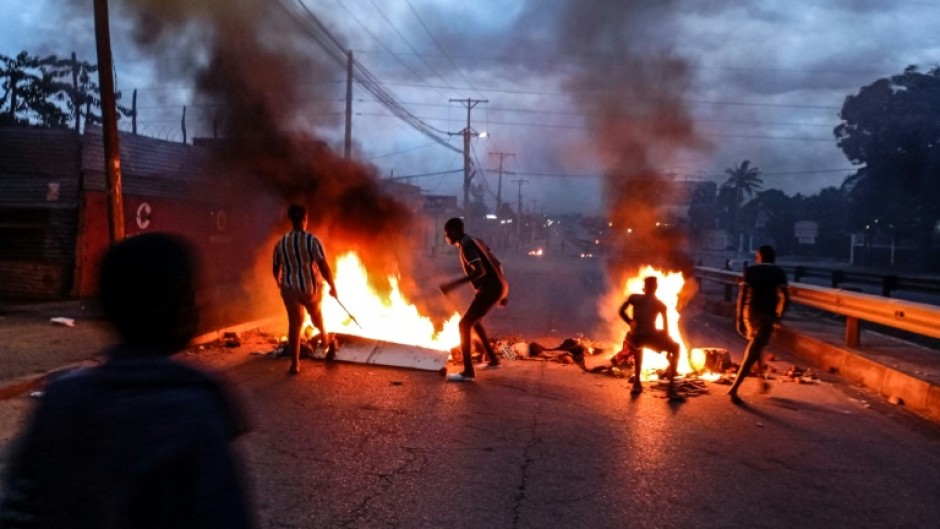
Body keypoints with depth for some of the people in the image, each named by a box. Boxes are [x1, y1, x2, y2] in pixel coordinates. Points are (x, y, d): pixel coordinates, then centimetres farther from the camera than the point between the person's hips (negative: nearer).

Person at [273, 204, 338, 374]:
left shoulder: (281, 243, 0)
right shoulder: (312, 240, -14)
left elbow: (276, 269, 9)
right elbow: (324, 266, -17)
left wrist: (280, 284, 28)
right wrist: (332, 286, -7)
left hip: (290, 288, 2)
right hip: (311, 287, -2)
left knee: (294, 324, 6)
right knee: (316, 315, 24)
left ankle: (295, 363, 3)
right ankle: (327, 342, 48)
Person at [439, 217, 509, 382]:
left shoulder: (466, 245, -13)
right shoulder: (474, 241, 17)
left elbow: (480, 271, -26)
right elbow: (497, 264, 19)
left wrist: (454, 284, -28)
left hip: (490, 290, -10)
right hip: (498, 287, 10)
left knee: (464, 325, -8)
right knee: (474, 321, 26)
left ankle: (467, 372, -7)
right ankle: (493, 359, 34)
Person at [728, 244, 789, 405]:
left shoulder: (750, 270, 6)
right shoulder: (779, 272, 3)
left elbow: (742, 295, -6)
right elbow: (784, 297, -9)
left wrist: (739, 318, -6)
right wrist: (778, 315, 5)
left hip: (749, 312, 3)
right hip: (766, 315, -3)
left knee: (755, 347, 26)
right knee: (751, 353, -4)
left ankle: (761, 381, 35)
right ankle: (734, 389, -14)